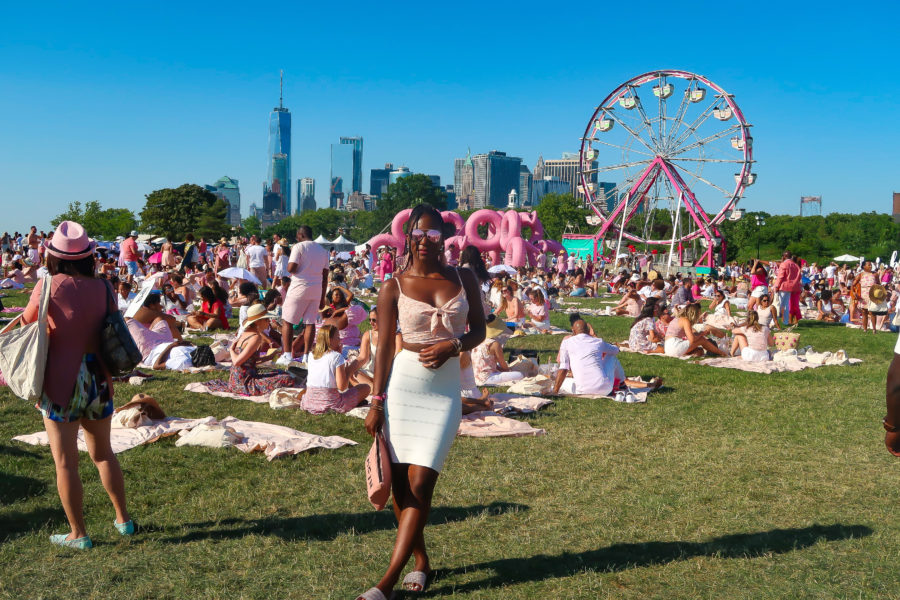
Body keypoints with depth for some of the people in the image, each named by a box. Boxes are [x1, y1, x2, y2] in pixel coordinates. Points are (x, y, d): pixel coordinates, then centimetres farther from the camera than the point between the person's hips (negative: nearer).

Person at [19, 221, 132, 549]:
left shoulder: (49, 285, -11)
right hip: (97, 379, 4)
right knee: (103, 453, 20)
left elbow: (27, 320, 5)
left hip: (59, 383, -3)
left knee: (65, 462, 8)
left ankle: (78, 534, 15)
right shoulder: (102, 288, -4)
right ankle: (123, 519, 29)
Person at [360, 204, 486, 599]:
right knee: (399, 481, 5)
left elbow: (478, 329, 10)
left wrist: (453, 345, -11)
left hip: (445, 389, 0)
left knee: (420, 484, -6)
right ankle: (420, 560, 26)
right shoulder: (394, 288, 0)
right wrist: (376, 402, -3)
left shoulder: (464, 279, 4)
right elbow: (384, 346, 0)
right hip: (402, 384, 0)